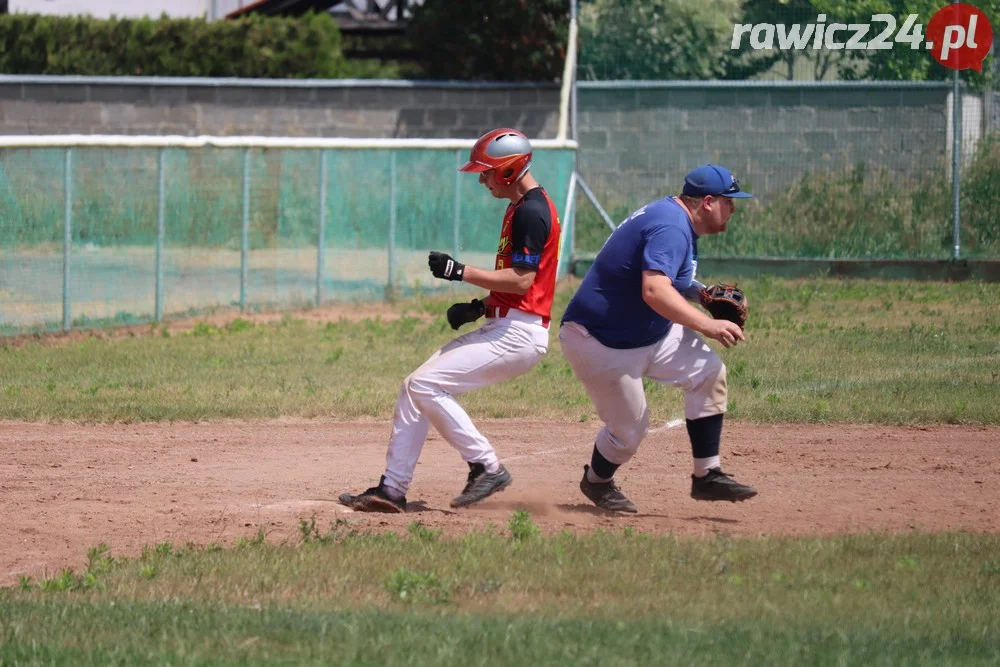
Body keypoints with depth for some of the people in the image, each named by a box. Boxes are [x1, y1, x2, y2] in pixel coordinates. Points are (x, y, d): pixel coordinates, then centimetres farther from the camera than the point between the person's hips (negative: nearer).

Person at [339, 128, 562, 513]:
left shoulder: (530, 212, -14)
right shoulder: (522, 208, 19)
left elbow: (522, 280, -22)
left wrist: (462, 273, -18)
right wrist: (481, 306, 12)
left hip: (518, 334, -11)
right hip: (503, 328, 11)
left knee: (425, 384, -17)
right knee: (415, 387, 8)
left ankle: (486, 466, -10)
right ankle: (392, 489, 9)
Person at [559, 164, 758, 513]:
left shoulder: (672, 215, 6)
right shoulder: (671, 229, -26)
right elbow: (654, 291, -41)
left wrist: (702, 293, 4)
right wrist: (707, 325, -42)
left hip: (649, 333, 11)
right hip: (601, 343, -11)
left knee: (708, 371, -2)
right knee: (629, 429, -2)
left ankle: (707, 476, 0)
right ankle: (597, 482, 30)